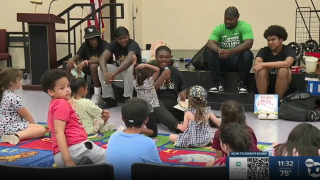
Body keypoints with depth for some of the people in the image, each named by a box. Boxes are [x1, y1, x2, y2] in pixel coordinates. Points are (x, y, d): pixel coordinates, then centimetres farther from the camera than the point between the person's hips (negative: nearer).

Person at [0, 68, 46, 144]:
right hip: (10, 128, -10)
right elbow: (26, 115, -5)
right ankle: (17, 136, -33)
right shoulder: (14, 98, -16)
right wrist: (34, 124, 13)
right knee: (41, 129, -20)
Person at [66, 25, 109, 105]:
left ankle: (97, 94, -25)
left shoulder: (104, 44, -18)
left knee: (93, 66, -38)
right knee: (70, 65, -12)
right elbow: (76, 57, -7)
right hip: (89, 69, 6)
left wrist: (85, 62, -41)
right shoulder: (85, 45, -1)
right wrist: (72, 60, -33)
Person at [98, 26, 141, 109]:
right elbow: (103, 58, -22)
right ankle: (109, 99, -10)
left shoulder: (133, 45, -20)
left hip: (134, 76, -5)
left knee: (128, 68, -36)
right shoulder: (113, 44, -6)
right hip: (120, 76, 5)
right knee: (101, 68, -16)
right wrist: (105, 72, -43)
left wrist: (114, 74, -51)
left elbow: (129, 60, -41)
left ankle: (128, 99, -22)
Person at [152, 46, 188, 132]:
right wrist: (162, 77, -17)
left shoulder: (174, 71, 15)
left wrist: (183, 93, -2)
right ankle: (178, 126, -64)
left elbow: (185, 88, 22)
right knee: (156, 106, -42)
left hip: (175, 102, 6)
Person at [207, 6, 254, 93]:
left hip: (238, 60, -2)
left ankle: (242, 83, -17)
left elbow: (249, 43, -25)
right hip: (223, 61, 2)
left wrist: (231, 51, -41)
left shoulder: (244, 26, -9)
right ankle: (218, 83, -19)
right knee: (211, 52, -23)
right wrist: (219, 50, -42)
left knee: (248, 54, -32)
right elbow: (210, 43, -17)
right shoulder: (219, 28, -1)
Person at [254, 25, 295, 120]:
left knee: (283, 70, -30)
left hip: (282, 85, -1)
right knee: (262, 70, -28)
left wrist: (264, 64, -34)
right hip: (265, 84, 1)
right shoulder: (264, 50, -4)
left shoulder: (288, 50, -8)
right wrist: (277, 65, -30)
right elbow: (256, 64, -24)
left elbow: (287, 63, -31)